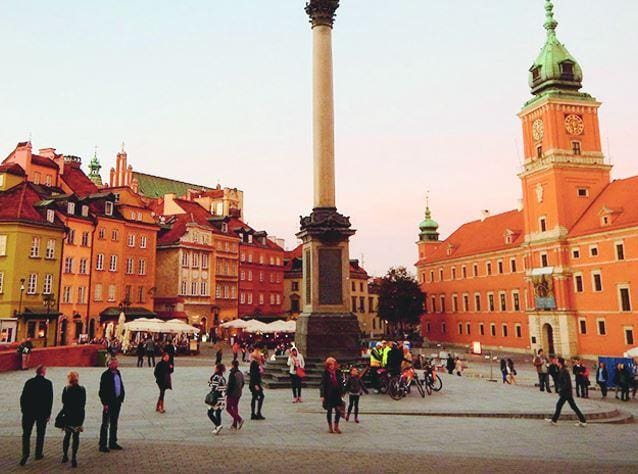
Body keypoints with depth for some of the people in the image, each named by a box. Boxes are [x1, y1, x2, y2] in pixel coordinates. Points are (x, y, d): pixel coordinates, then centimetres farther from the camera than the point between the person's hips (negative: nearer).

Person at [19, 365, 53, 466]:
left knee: (26, 434, 7)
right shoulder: (48, 383, -7)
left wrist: (23, 409, 10)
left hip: (29, 412, 1)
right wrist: (48, 414, -1)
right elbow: (50, 399, -8)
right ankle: (38, 454, 18)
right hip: (42, 412, -1)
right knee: (40, 434, 13)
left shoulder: (29, 382, -3)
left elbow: (23, 397, -1)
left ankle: (25, 453, -8)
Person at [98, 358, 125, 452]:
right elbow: (102, 390, -15)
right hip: (109, 403, -7)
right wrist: (105, 403, -17)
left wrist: (121, 398, 9)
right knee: (105, 424, 1)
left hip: (117, 401, 7)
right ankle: (102, 445, 9)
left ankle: (113, 443, 25)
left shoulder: (117, 373, 8)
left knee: (114, 423, 15)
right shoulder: (105, 375, -14)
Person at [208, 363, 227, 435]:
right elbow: (225, 389, 11)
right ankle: (217, 429, 17)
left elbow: (214, 388, -18)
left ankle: (218, 425, -11)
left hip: (217, 399, -7)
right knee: (218, 413, 15)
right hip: (223, 399, 7)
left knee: (210, 413, 3)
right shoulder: (223, 378, 9)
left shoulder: (216, 377, -14)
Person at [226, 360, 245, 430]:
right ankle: (235, 424, 16)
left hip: (232, 393, -8)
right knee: (235, 407, 14)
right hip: (238, 394, 8)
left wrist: (227, 393, -13)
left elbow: (230, 385, -19)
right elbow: (242, 384, 14)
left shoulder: (232, 374, -17)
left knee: (228, 408, 0)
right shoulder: (240, 373, 7)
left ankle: (239, 419, -13)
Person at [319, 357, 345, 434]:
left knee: (338, 411, 1)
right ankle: (330, 426, 22)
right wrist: (322, 395, -13)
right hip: (328, 395, -3)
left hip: (337, 395, 3)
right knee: (329, 411, 7)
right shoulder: (325, 374, -6)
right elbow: (322, 385, -8)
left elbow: (341, 383, 9)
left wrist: (341, 393, 8)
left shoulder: (338, 373, 4)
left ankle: (336, 426, 17)